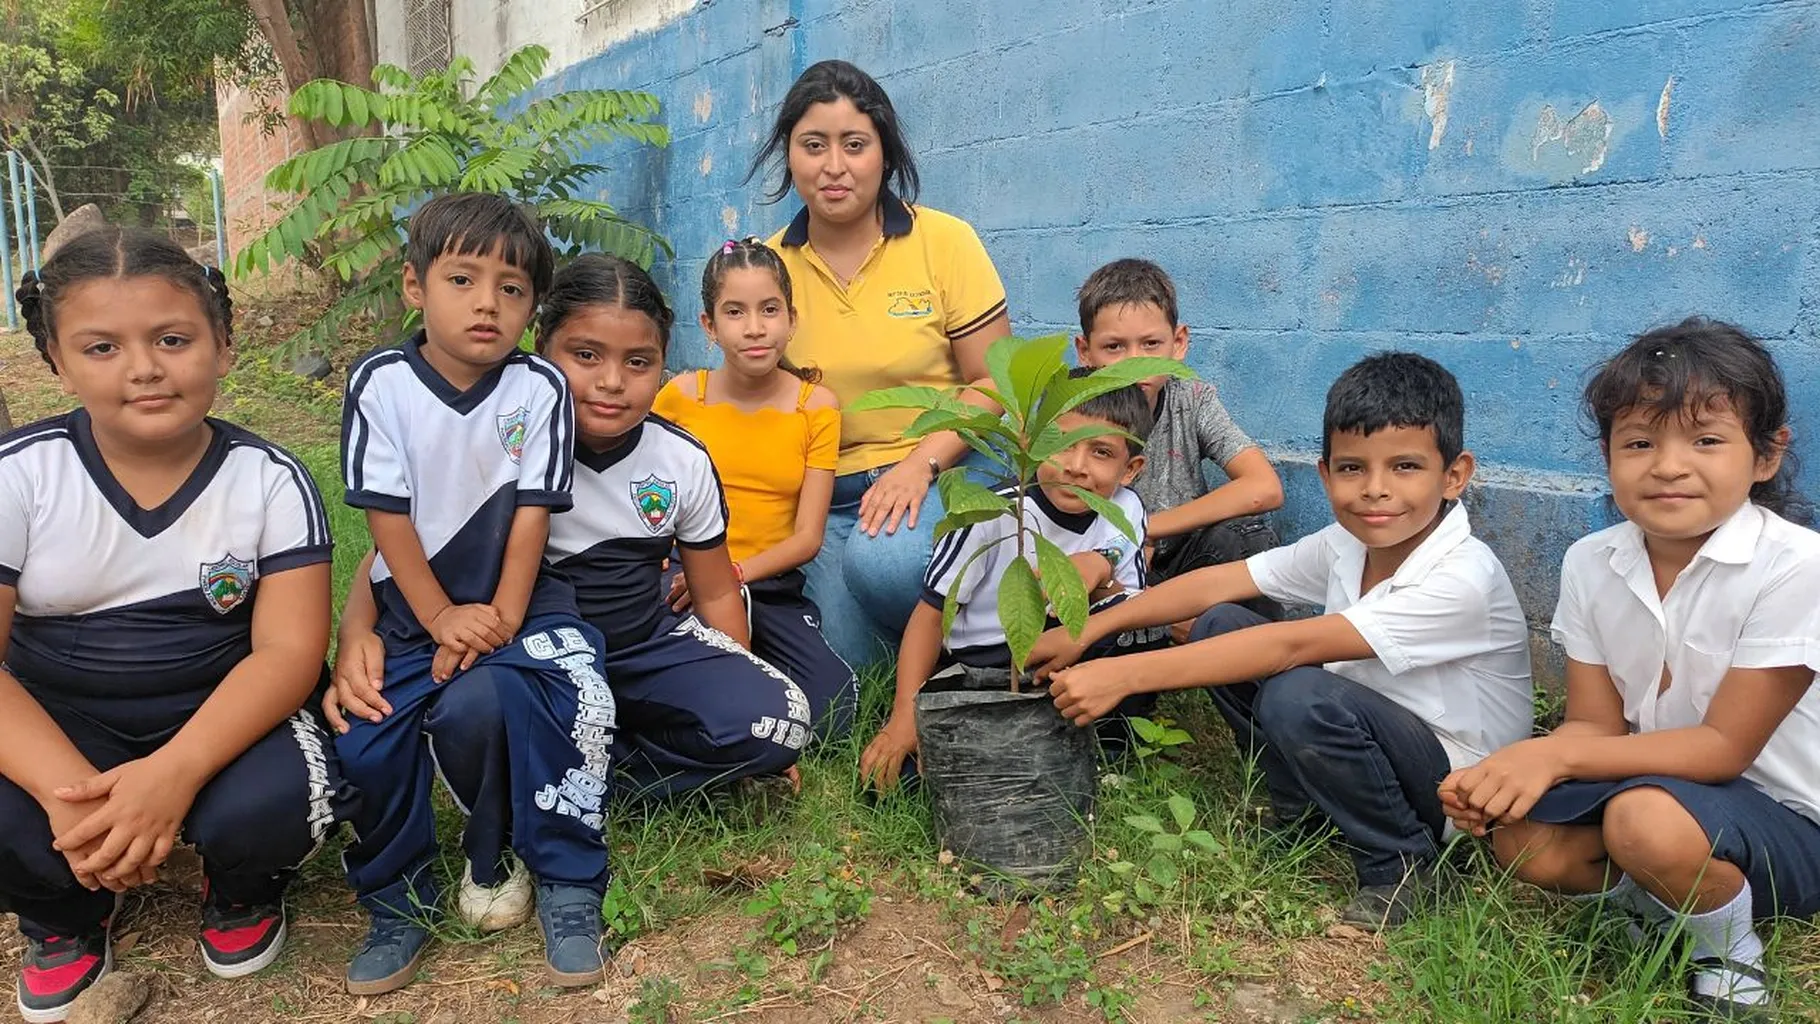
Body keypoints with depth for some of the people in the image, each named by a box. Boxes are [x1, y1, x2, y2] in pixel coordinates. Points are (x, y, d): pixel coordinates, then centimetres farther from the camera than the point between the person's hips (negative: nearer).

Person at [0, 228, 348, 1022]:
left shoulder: (270, 480, -11)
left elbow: (288, 651, -17)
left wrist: (173, 773, -34)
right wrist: (69, 790, -32)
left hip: (216, 717, -1)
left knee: (274, 801, -32)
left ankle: (240, 889, 8)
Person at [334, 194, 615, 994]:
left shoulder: (541, 388, -5)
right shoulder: (380, 383, -6)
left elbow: (531, 513, -8)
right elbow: (387, 513, -8)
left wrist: (500, 620, -15)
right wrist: (442, 618, -14)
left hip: (516, 604, -1)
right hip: (411, 607, 1)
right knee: (363, 740, -15)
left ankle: (568, 887, -6)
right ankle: (398, 901, 13)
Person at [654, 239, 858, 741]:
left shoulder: (815, 406, 0)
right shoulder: (680, 396, 0)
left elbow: (808, 536, -4)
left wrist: (734, 571, -21)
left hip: (771, 584, 1)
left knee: (830, 713, -21)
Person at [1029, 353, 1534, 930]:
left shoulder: (1463, 579, -29)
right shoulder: (1346, 544, -7)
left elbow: (1290, 647, -36)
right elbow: (1220, 583, -4)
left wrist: (1126, 675, -38)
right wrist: (1087, 631, -13)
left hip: (1460, 788, -7)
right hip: (1368, 746, 7)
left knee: (1300, 697, -35)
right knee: (1218, 626, -7)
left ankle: (1402, 865, -9)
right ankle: (1305, 817, 5)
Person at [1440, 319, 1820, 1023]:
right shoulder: (1591, 564, -6)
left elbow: (1726, 746, -22)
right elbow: (1596, 725, -5)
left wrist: (1555, 755, -32)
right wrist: (1518, 768, -26)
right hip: (1650, 778, 5)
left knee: (1649, 819, -34)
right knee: (1520, 838, -20)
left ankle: (1731, 956, -3)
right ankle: (1669, 896, 7)